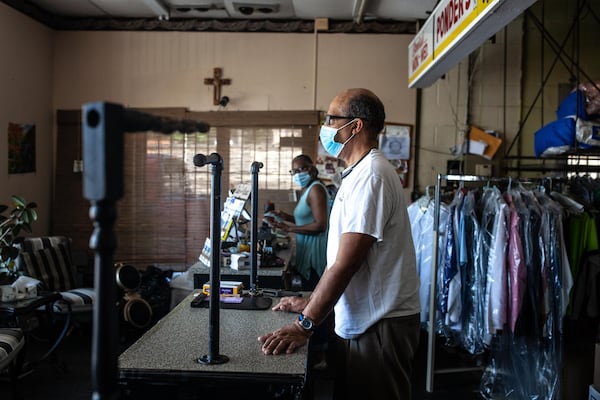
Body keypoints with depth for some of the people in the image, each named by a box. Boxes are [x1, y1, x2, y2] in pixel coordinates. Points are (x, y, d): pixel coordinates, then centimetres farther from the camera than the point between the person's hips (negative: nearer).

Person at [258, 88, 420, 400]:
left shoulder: (370, 176, -19)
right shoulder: (359, 174, 14)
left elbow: (346, 263, -24)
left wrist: (304, 325, -22)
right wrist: (310, 302, 14)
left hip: (380, 325, -10)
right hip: (362, 321, 10)